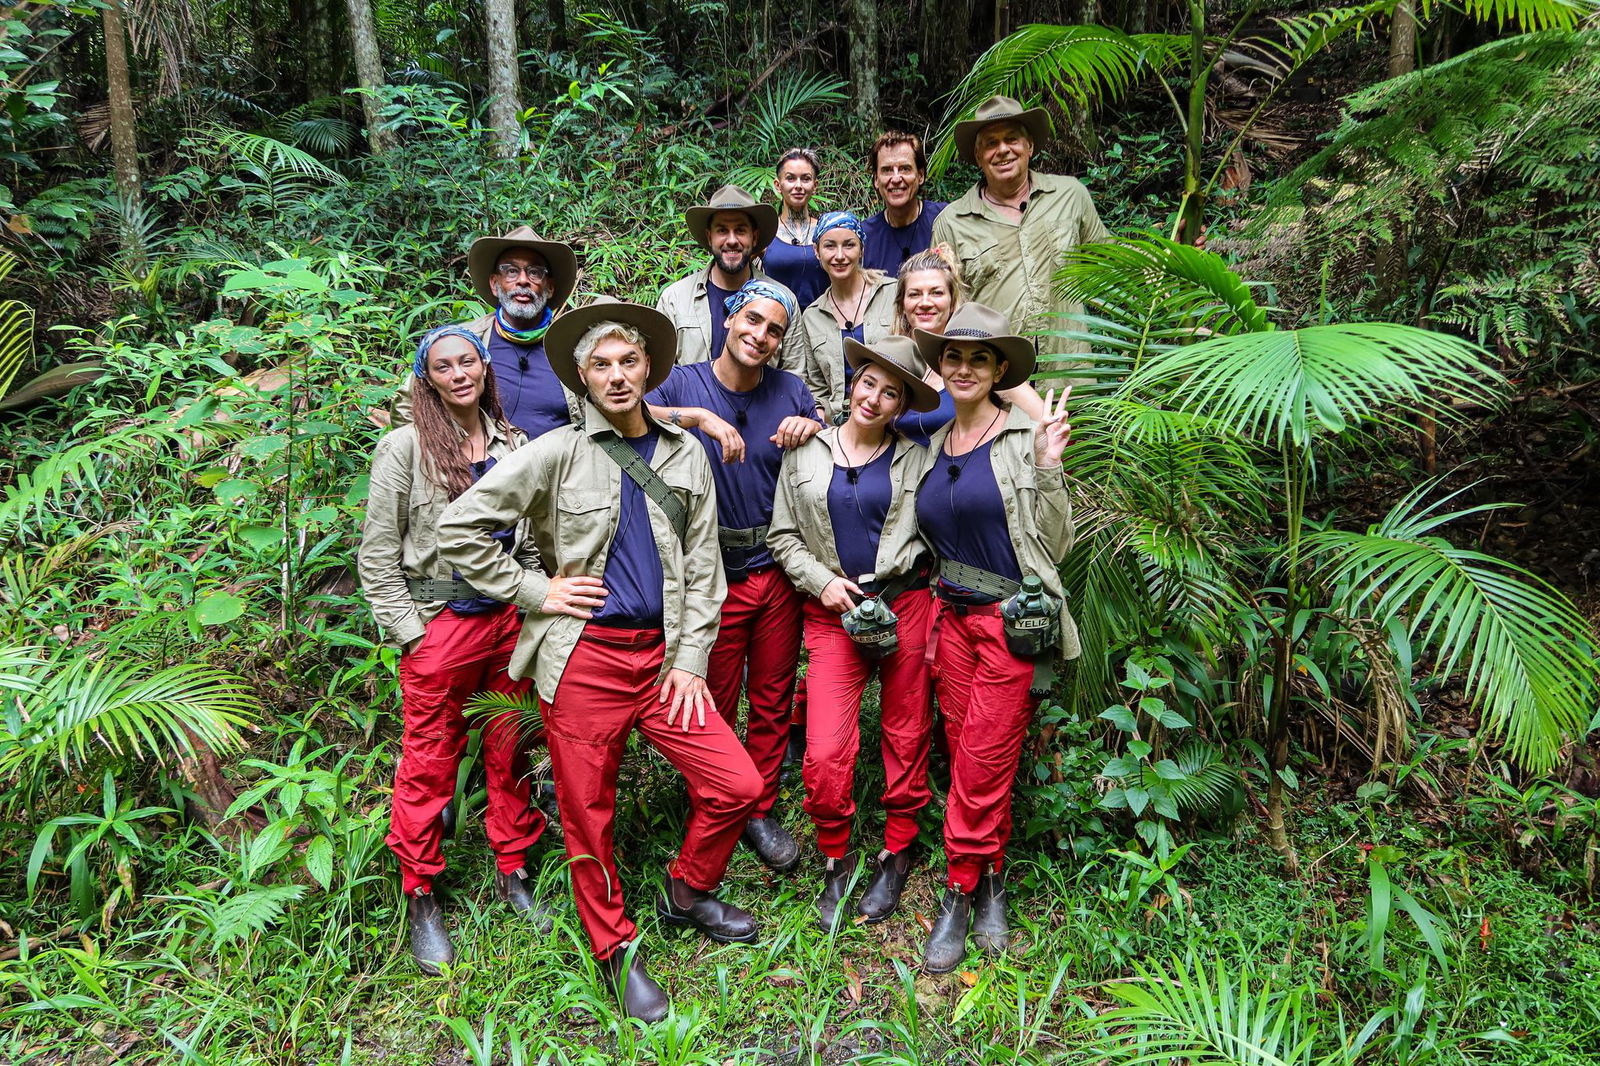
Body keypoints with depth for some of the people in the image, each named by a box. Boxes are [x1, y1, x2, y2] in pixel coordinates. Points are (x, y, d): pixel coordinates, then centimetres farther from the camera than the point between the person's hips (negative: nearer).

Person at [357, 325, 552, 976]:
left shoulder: (513, 443, 7)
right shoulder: (405, 447, -5)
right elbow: (377, 554, -4)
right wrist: (407, 631, -8)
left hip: (511, 619, 4)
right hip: (440, 623, -4)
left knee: (511, 750, 11)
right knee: (429, 762, 4)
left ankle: (511, 873, 29)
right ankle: (422, 898, 21)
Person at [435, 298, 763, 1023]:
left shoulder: (685, 456, 8)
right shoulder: (557, 453, -3)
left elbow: (702, 565, 8)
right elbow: (458, 529, -5)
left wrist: (691, 659, 1)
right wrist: (533, 591, -7)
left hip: (662, 656, 3)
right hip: (582, 660, -3)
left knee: (737, 786, 0)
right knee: (590, 816, 6)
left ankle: (686, 895, 27)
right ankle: (616, 950, 28)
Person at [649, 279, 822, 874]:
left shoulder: (790, 390, 3)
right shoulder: (682, 385, -4)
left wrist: (814, 429, -10)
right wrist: (693, 417, -27)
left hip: (779, 572, 3)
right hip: (713, 574, -2)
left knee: (773, 701, 13)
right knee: (715, 708, 9)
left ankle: (760, 812, 30)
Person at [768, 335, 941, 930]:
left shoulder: (915, 458, 5)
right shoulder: (806, 453, 6)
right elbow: (783, 535, 8)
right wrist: (822, 582, -6)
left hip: (905, 605, 0)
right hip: (832, 613, 0)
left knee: (906, 738, 9)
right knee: (825, 753, -8)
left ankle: (896, 854, 31)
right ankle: (835, 862, 17)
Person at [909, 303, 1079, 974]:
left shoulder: (1025, 436, -5)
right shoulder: (932, 446, 10)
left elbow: (1054, 543, -8)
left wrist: (1047, 468, -18)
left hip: (1012, 621, -5)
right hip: (951, 617, 5)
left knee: (982, 762, -2)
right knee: (968, 755, 10)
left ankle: (960, 890, 13)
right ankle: (990, 882, 26)